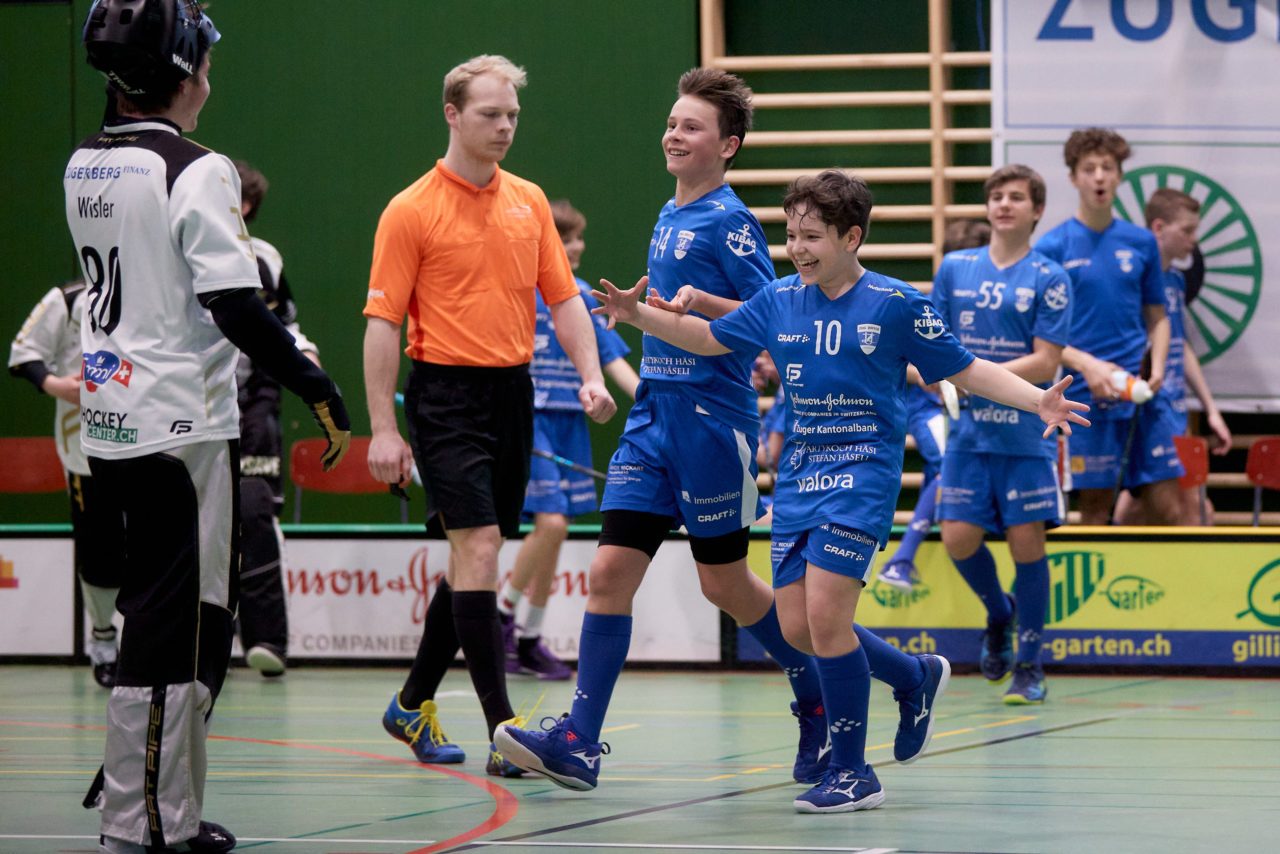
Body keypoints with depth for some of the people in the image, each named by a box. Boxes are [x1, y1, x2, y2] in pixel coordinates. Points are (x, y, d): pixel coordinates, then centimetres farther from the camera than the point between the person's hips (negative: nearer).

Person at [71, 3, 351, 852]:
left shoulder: (84, 168, 8)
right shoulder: (197, 173, -14)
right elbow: (236, 307, -20)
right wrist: (319, 387, -12)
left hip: (109, 422, 8)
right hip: (182, 423, -8)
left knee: (162, 613, 17)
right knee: (179, 625, -2)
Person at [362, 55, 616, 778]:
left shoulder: (529, 202, 11)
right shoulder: (412, 212, -6)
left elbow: (563, 298, 13)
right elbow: (383, 322, -6)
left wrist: (592, 377, -3)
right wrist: (384, 428, -11)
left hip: (513, 393, 6)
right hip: (446, 393, -6)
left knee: (475, 557, 11)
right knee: (478, 545, -15)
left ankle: (414, 704, 25)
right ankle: (501, 725, -16)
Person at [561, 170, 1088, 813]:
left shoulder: (895, 303, -5)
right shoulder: (780, 301, 8)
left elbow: (963, 369, 0)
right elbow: (709, 337, 19)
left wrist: (1038, 400, -11)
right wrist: (639, 316, 5)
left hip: (862, 471, -6)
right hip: (799, 477, 6)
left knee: (826, 618, -16)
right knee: (797, 628, 3)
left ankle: (853, 773, -5)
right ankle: (916, 675, 29)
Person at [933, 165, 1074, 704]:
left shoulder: (1049, 279, -2)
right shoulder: (954, 268, 9)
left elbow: (1046, 362, -9)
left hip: (1026, 433, -3)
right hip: (969, 430, 3)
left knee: (1026, 540, -4)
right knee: (958, 538, -5)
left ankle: (1029, 665, 9)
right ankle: (999, 614, 27)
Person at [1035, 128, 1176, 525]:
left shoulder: (1141, 242, 10)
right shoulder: (1052, 247, -1)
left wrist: (1156, 368, -1)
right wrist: (1086, 365, -15)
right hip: (1086, 395, -3)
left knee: (1166, 506, -1)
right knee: (1096, 507, -1)